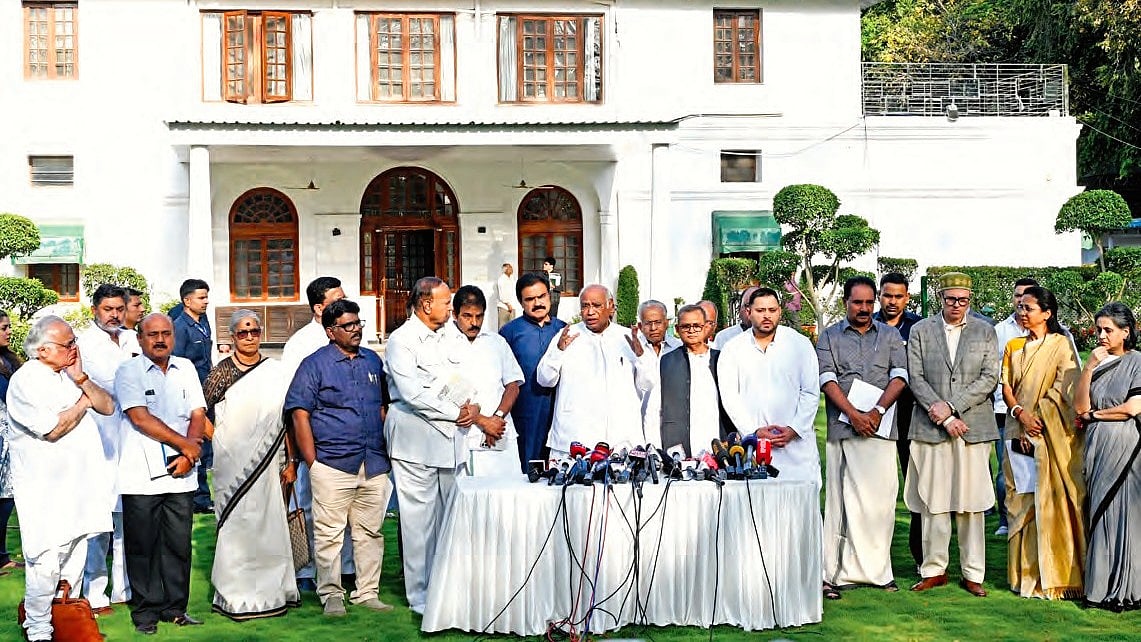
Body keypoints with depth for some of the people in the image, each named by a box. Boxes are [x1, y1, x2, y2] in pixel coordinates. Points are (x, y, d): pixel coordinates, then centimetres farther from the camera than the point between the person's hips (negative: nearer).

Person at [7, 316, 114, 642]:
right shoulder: (25, 380, -12)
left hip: (80, 481, 7)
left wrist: (82, 380, -8)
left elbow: (108, 407, 6)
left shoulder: (72, 374, 12)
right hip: (46, 489, -7)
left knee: (75, 556, 14)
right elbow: (53, 429, -20)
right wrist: (83, 402, -5)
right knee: (46, 562, -7)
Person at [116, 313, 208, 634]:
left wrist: (187, 456, -8)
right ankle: (145, 610, 15)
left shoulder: (185, 368, 12)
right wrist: (186, 444, -9)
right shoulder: (128, 371, -2)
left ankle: (175, 607, 17)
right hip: (141, 476, -3)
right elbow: (140, 418, -11)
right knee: (142, 545, 3)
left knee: (179, 544, 6)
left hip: (180, 474, 4)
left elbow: (198, 415, 8)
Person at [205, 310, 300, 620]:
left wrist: (290, 461, 4)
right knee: (236, 523, 1)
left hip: (267, 462, 2)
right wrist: (222, 441, -4)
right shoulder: (220, 372, 1)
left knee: (269, 523, 4)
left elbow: (286, 419, 7)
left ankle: (271, 590, 15)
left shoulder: (275, 371, 6)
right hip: (232, 463, -2)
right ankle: (237, 596, 9)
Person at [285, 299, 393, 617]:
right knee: (329, 533, 1)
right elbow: (300, 415, -4)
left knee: (370, 532, 9)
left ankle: (367, 592, 19)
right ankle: (331, 595, 12)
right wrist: (313, 463, -8)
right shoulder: (314, 364, -1)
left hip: (374, 465, 5)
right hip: (332, 465, -4)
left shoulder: (373, 361, 14)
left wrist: (385, 452, 14)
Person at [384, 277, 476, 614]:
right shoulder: (401, 340, -7)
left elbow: (460, 380, 21)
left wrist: (473, 404, -1)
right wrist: (456, 412, -10)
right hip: (415, 439, -7)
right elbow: (412, 393, -16)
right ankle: (420, 595, 7)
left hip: (448, 436, 7)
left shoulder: (446, 337, 15)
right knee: (419, 519, -2)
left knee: (447, 517, 9)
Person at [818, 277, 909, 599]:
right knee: (842, 499, -3)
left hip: (880, 428, 2)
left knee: (881, 498, 1)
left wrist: (878, 410, -11)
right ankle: (835, 573, -1)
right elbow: (828, 380, -1)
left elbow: (899, 378, 3)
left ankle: (877, 570, 10)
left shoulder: (890, 335, 14)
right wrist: (854, 414, -13)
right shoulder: (829, 336, 10)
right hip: (843, 428, -2)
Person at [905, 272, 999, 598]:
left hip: (973, 427, 0)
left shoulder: (985, 331, 9)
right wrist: (944, 417, -8)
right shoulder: (920, 331, 7)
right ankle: (934, 570, 12)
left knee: (972, 504, 3)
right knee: (933, 502, 2)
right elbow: (916, 378, 0)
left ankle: (972, 574, 11)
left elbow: (990, 377, 0)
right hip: (931, 427, 0)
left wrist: (951, 405, -10)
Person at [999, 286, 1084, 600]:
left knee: (1052, 500, -5)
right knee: (1021, 500, 3)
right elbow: (1006, 387, 8)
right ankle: (1027, 572, 9)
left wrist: (1037, 420, -12)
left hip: (1052, 433, -4)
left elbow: (1063, 389, -7)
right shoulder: (1013, 347, 14)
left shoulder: (1061, 345, 0)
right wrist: (1021, 414, -9)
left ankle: (1057, 575, 2)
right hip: (1020, 432, 4)